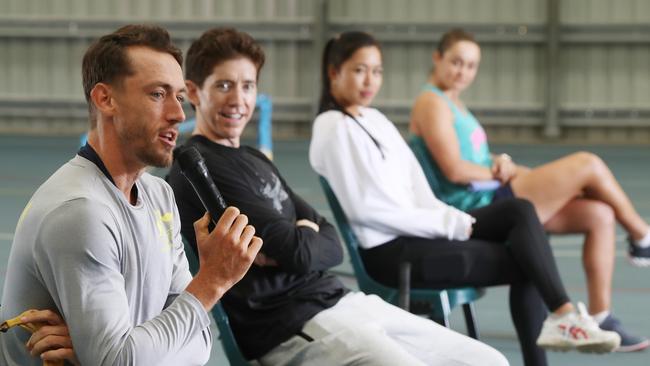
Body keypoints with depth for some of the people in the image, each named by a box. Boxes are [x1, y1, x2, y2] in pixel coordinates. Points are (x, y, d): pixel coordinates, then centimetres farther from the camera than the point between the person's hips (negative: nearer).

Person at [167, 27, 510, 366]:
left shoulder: (255, 160, 20)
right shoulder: (198, 168, -11)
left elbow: (330, 245, 12)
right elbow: (299, 253, -16)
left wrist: (297, 240, -9)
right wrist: (306, 235, 6)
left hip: (338, 301, 10)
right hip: (289, 328, -9)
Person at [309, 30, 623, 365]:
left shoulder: (374, 119, 16)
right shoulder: (334, 129, -11)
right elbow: (364, 206, -19)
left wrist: (450, 218, -4)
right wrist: (449, 223, -16)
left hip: (415, 231, 8)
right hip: (389, 252, -8)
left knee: (520, 210, -10)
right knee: (526, 263, -11)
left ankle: (561, 316, -14)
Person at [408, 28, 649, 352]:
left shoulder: (452, 104, 20)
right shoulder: (431, 103, -10)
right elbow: (455, 170, -20)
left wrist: (503, 164, -4)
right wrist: (502, 173, -6)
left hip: (490, 201, 10)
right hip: (475, 208, -10)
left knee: (600, 215, 1)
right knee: (587, 164, -10)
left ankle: (600, 317, 0)